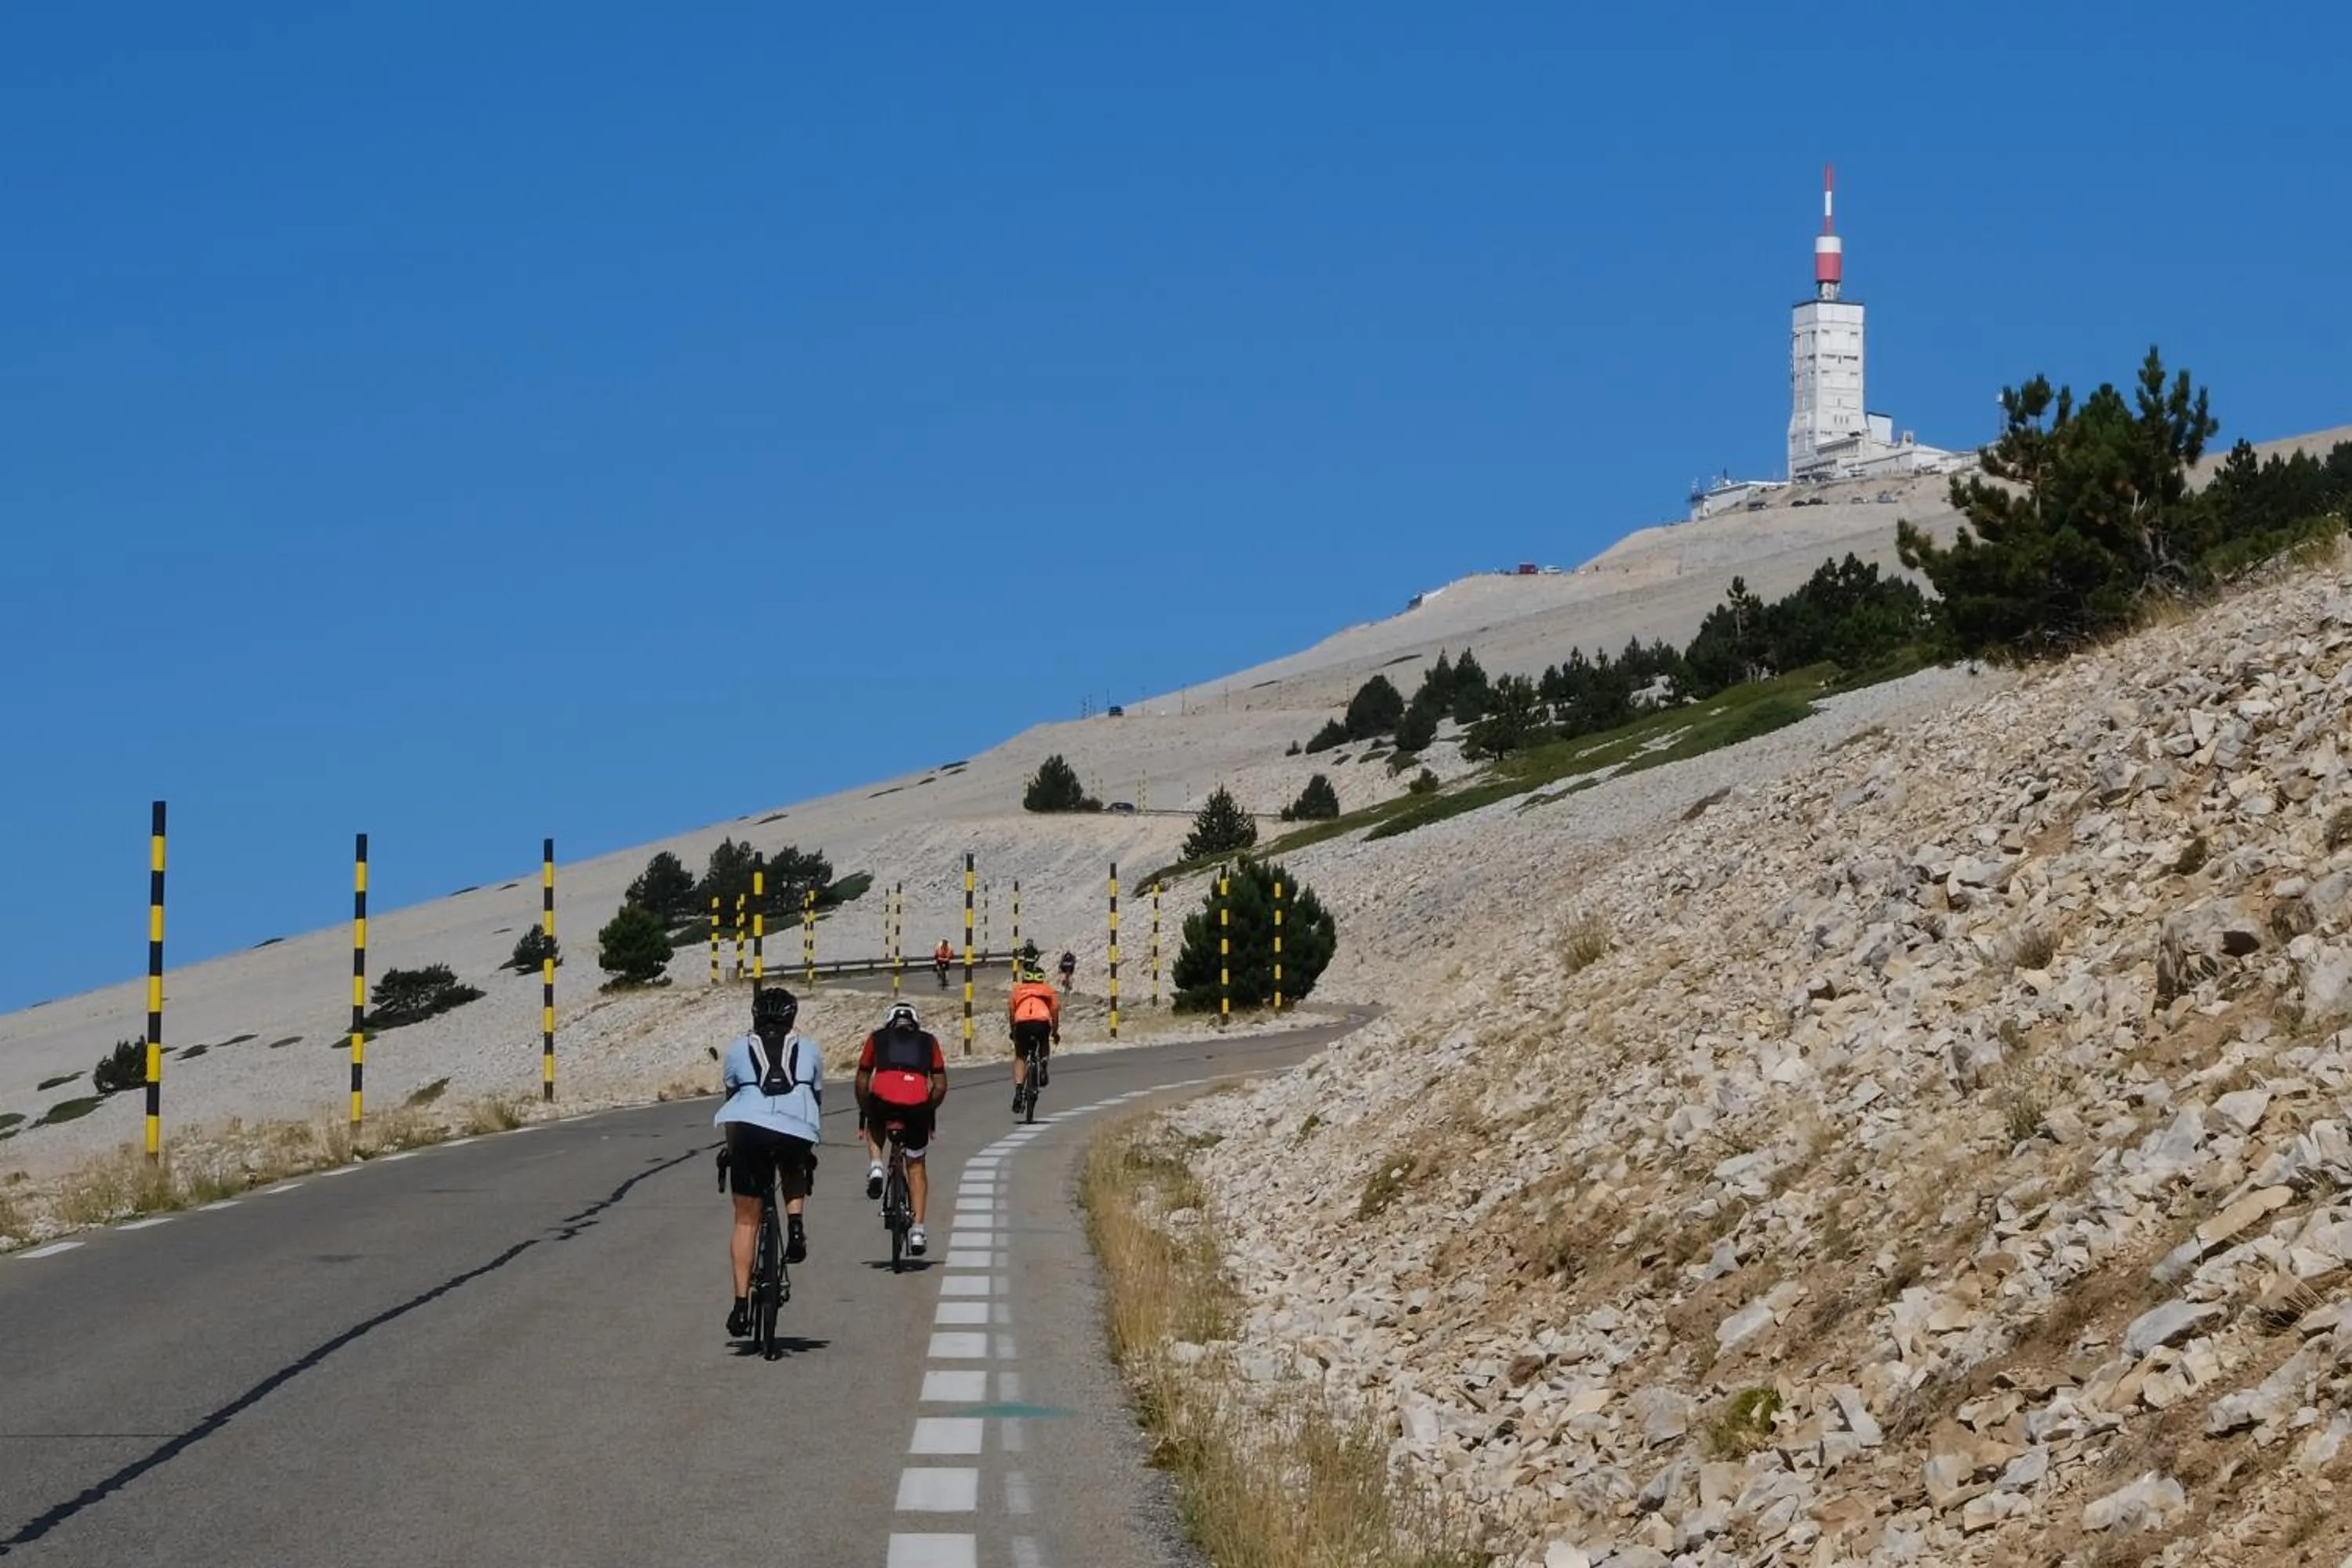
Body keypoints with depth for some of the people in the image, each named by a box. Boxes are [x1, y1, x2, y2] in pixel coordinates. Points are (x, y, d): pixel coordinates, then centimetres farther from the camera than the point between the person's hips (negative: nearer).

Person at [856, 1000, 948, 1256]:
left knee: (875, 1125, 38)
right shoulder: (928, 1041, 25)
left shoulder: (877, 1038, 24)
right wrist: (930, 1110, 36)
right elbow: (940, 1086, 20)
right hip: (917, 1106, 1)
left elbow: (862, 1082, 24)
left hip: (883, 1100, -1)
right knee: (916, 1166, 20)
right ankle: (917, 1230, 15)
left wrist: (863, 1111, 38)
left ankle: (875, 1166, 13)